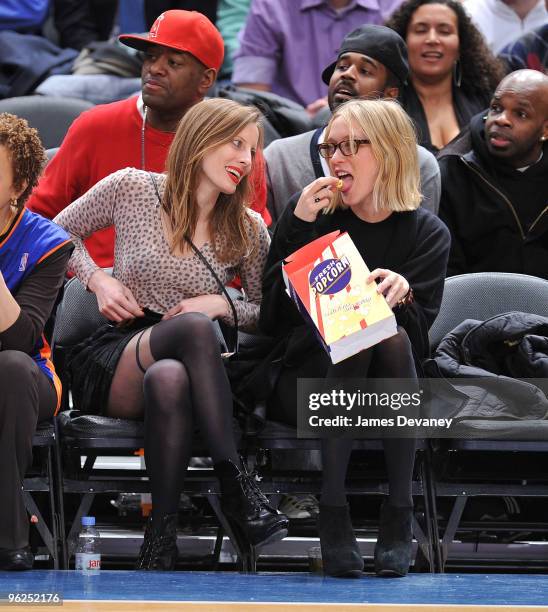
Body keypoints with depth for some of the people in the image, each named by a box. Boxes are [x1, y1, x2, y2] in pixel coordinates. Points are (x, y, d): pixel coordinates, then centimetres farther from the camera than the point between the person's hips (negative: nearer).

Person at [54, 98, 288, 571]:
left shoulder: (248, 230, 8)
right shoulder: (131, 189, 2)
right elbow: (61, 232, 14)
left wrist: (223, 305, -7)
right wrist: (98, 279, -3)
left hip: (181, 364, 2)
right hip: (112, 362, -2)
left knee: (170, 379, -41)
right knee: (195, 326, -38)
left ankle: (163, 533, -35)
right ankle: (236, 485, -37)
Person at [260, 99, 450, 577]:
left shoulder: (426, 232, 4)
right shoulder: (309, 212, 4)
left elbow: (418, 327, -5)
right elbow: (274, 316, -4)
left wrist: (403, 295, -28)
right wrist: (301, 230, -12)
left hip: (389, 389, 1)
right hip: (307, 381, 0)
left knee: (391, 337, -33)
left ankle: (399, 516, -36)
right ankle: (333, 515, -40)